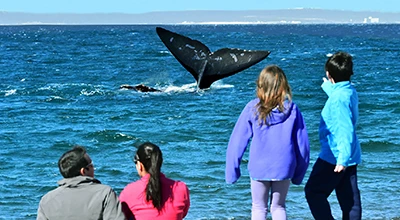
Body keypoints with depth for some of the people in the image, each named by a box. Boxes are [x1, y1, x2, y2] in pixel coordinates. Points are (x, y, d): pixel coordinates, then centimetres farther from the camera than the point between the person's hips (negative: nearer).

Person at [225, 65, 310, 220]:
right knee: (278, 207, 18)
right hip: (284, 168, 1)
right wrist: (298, 173, 12)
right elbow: (302, 144, 0)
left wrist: (231, 171, 2)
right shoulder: (292, 109, -4)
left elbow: (238, 141, -6)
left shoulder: (252, 108, -7)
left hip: (259, 168, -1)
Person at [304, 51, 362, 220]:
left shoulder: (339, 97, -21)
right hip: (350, 157, 9)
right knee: (350, 198, 9)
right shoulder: (351, 91, 8)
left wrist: (342, 159, -32)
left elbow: (346, 129, -28)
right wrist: (329, 86, 52)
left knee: (313, 191, 3)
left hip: (335, 157, -9)